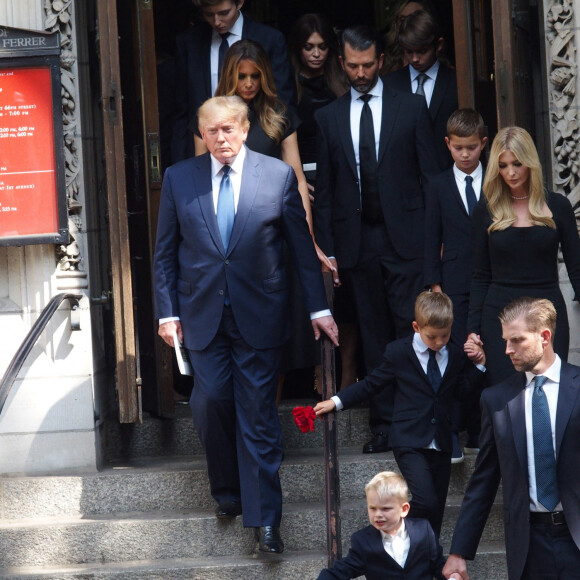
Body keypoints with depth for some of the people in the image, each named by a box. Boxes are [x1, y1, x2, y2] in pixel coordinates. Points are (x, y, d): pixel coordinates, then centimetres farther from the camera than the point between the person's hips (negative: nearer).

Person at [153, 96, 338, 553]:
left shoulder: (278, 176, 0)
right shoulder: (179, 179, 4)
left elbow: (303, 247, 4)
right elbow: (166, 252, 8)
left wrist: (319, 308, 2)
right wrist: (167, 311, 2)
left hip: (259, 314, -1)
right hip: (203, 315, 1)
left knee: (258, 414, -1)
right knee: (210, 403, -5)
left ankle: (264, 516, 5)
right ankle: (227, 492, 20)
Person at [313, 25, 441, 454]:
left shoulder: (411, 107, 4)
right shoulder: (328, 117, 10)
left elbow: (430, 173, 3)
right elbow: (324, 188, 11)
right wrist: (327, 248, 5)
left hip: (405, 236, -2)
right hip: (357, 240, 2)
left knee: (412, 331, -7)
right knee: (374, 338, 6)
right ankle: (384, 425, 10)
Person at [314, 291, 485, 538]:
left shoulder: (456, 356, 8)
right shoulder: (398, 352, -2)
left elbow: (465, 392, 12)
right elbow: (371, 384, 6)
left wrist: (478, 364, 0)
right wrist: (336, 402, 1)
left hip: (440, 444, 5)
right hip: (410, 444, -4)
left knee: (436, 510, 7)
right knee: (426, 501, -21)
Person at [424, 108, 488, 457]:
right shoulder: (441, 186, 7)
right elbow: (432, 239, 7)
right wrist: (434, 282, -1)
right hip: (455, 283, -1)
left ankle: (478, 432, 10)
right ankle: (452, 432, -5)